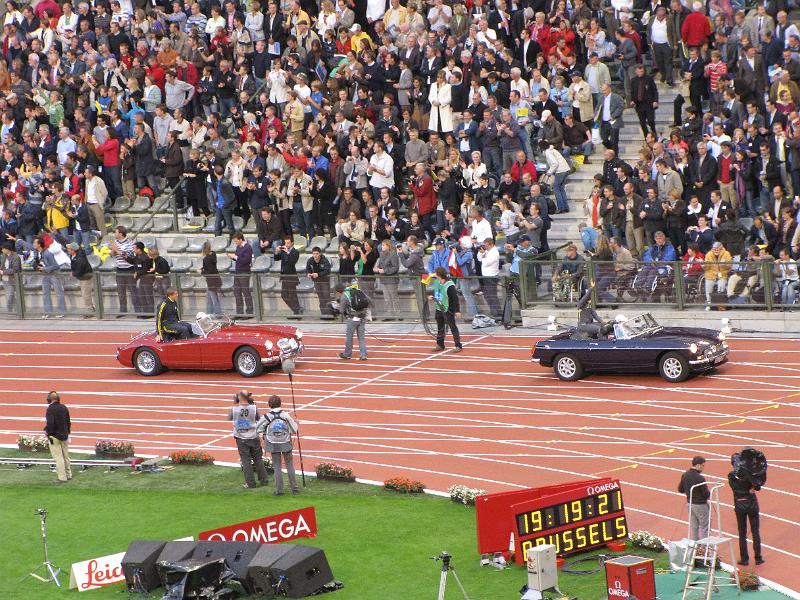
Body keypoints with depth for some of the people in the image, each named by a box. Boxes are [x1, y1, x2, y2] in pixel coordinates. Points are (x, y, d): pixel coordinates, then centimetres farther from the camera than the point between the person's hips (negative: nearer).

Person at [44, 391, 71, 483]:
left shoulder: (50, 409, -18)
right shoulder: (64, 408, 2)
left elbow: (50, 423, -26)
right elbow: (68, 422, 9)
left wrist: (47, 431, -9)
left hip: (55, 436, -6)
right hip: (64, 436, 6)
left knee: (58, 457, -1)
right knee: (66, 456, 18)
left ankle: (62, 477, 0)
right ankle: (68, 475, 28)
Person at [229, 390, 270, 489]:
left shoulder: (234, 409, -15)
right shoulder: (254, 408, -13)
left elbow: (229, 418, 5)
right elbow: (259, 419, 3)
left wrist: (234, 404, 10)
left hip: (241, 439, -1)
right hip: (253, 437, 1)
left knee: (246, 461, 7)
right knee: (258, 459, 14)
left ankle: (250, 483, 8)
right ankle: (264, 480, 21)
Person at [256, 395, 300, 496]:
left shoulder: (266, 417, -13)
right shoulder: (286, 416, -12)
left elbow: (258, 429, -4)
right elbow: (294, 430, -5)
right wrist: (296, 423, 16)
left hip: (274, 445, 0)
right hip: (286, 444, 0)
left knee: (277, 467, 7)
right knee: (289, 465, 11)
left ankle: (279, 490, 5)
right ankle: (294, 488, 12)